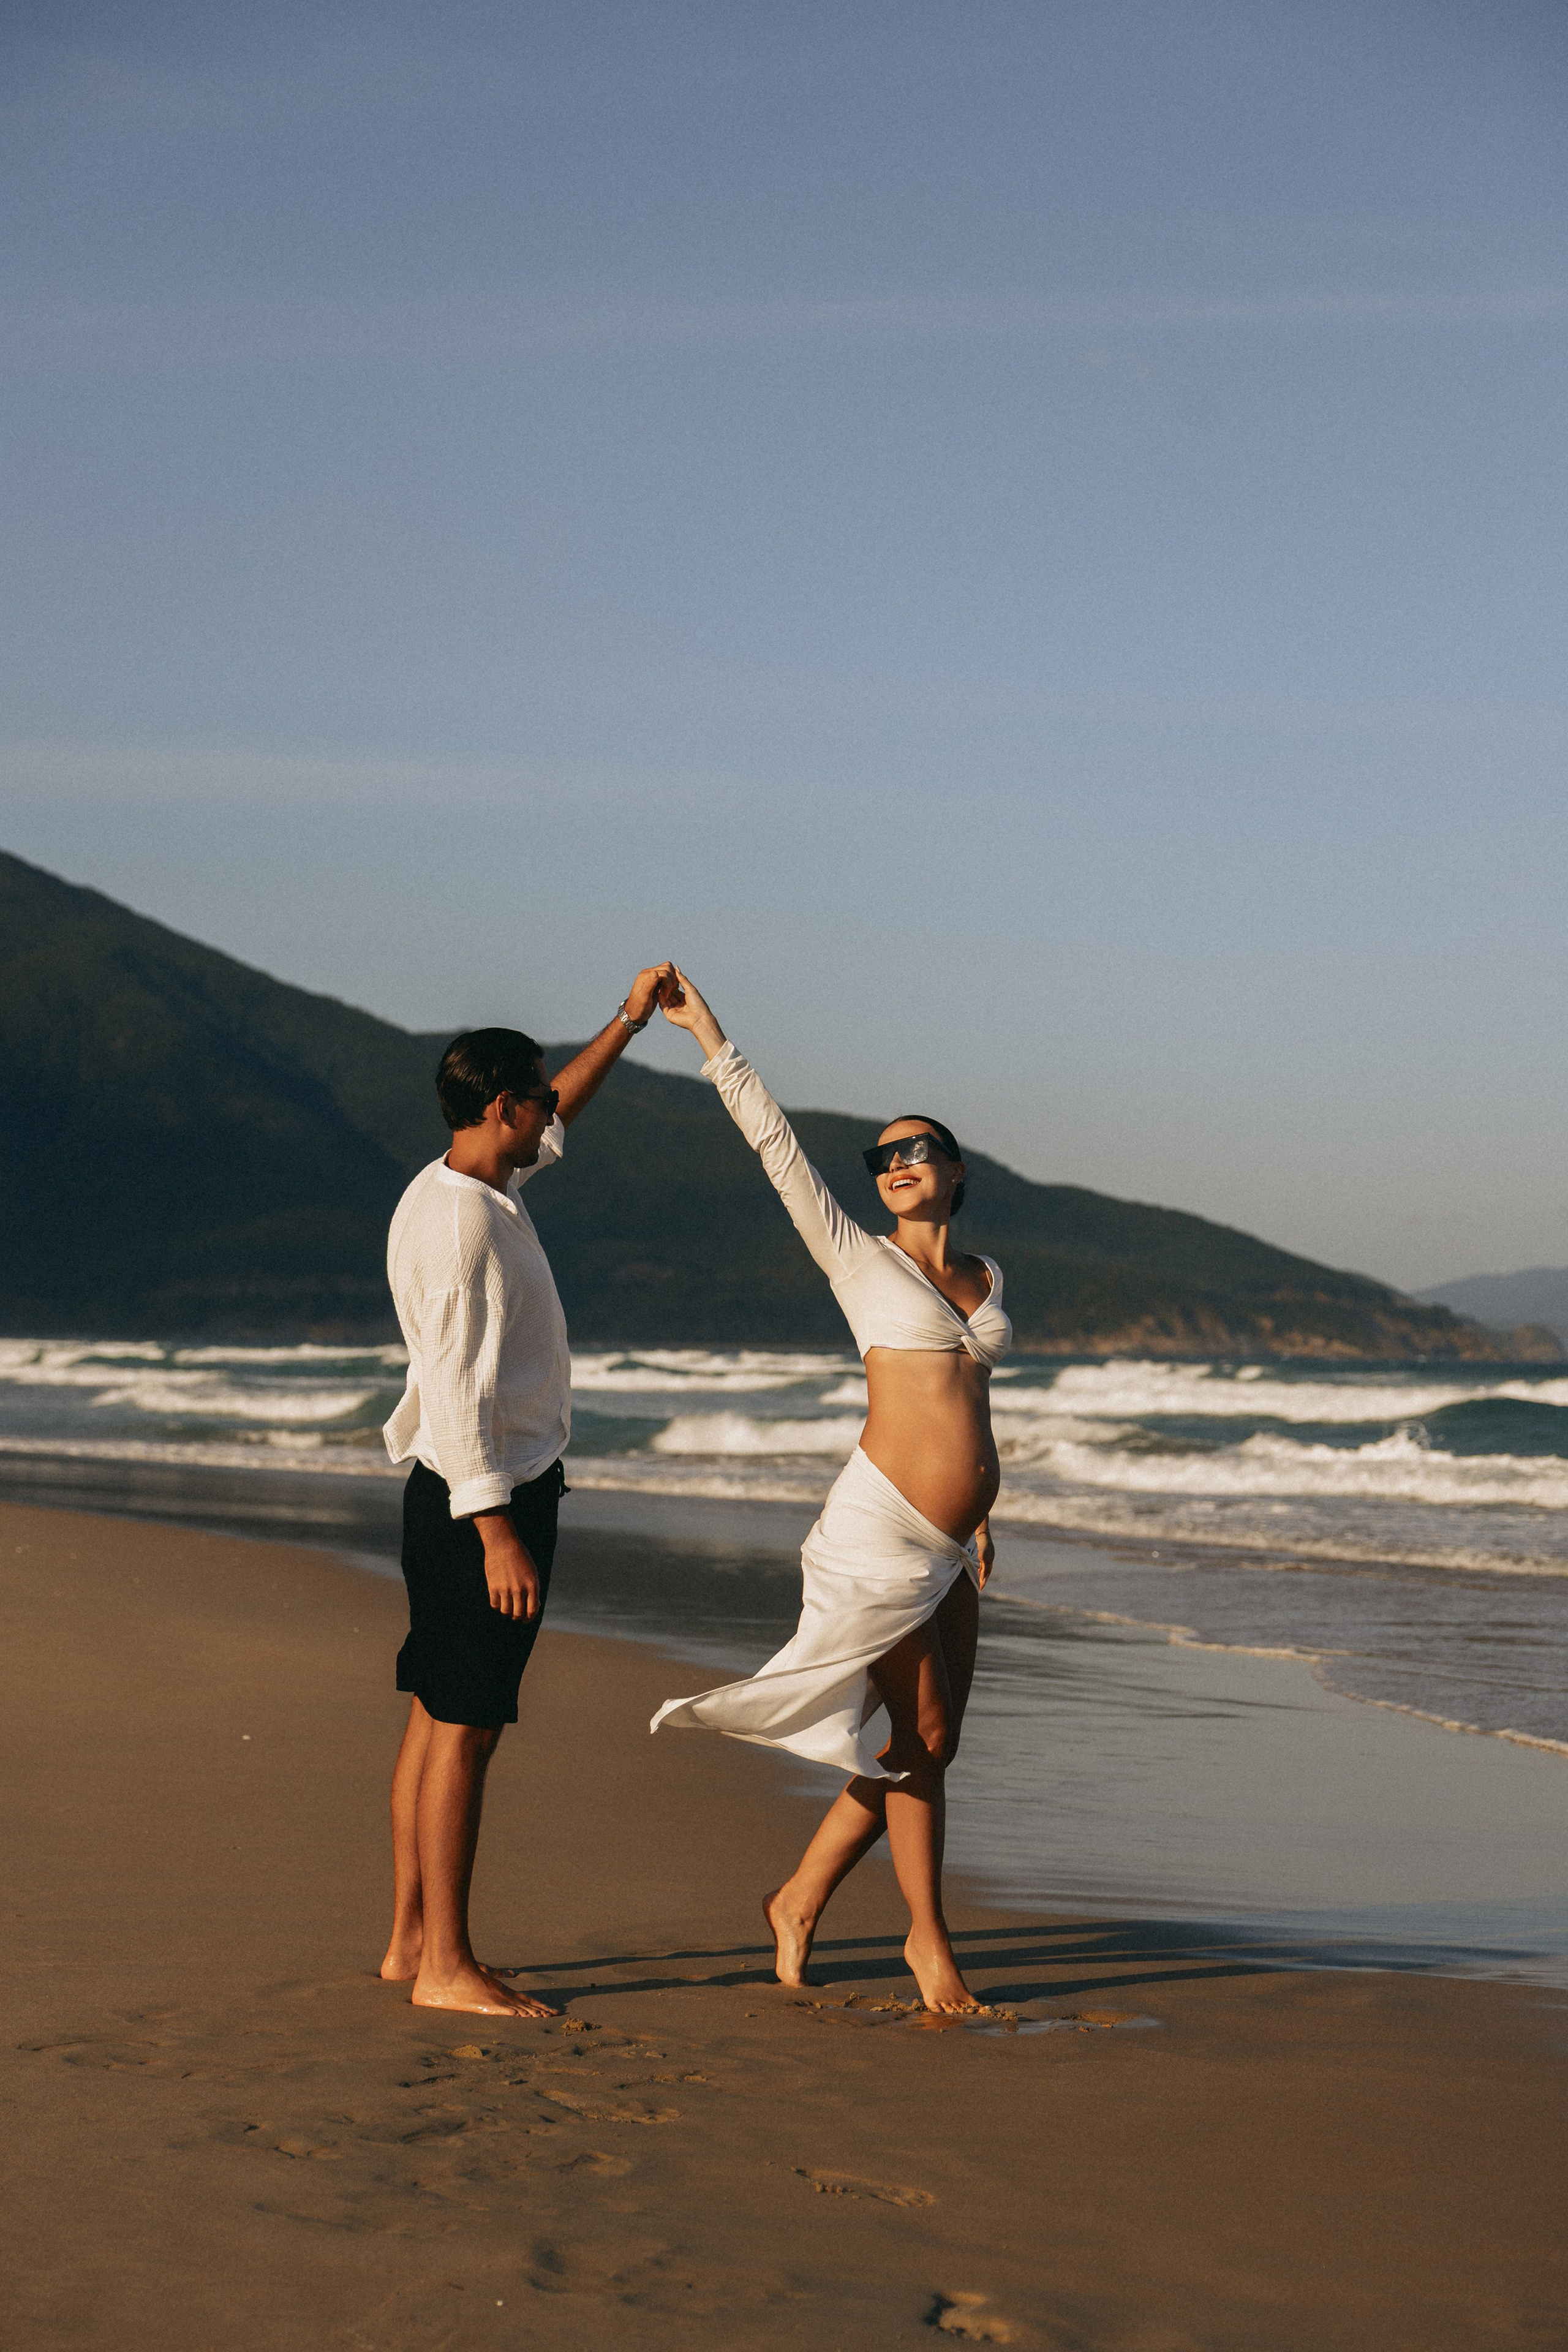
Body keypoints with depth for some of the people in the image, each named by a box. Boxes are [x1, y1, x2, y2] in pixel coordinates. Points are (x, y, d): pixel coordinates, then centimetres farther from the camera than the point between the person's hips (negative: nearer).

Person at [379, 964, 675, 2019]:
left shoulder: (476, 1187, 10)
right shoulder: (462, 1221, -20)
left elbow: (557, 1121, 32)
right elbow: (458, 1390, -24)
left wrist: (630, 1022, 33)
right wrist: (496, 1531, -25)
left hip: (471, 1490, 10)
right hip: (484, 1495, -10)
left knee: (439, 1720, 13)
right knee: (463, 1730, -6)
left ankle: (412, 1940, 19)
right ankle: (445, 1965, -2)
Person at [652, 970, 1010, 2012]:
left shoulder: (986, 1277, 15)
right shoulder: (858, 1258, 0)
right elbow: (775, 1143, -2)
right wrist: (708, 1032, -3)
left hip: (948, 1546, 6)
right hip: (881, 1527, -6)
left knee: (927, 1747, 8)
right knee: (916, 1739, -3)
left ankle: (799, 1903, 22)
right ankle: (929, 1938, 12)